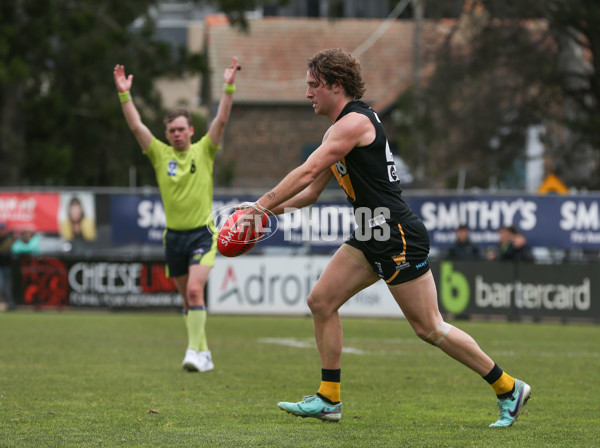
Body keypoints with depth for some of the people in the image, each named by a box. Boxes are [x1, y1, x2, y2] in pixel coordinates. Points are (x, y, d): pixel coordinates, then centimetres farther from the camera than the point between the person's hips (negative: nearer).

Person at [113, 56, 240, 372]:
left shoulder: (204, 151, 0)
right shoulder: (160, 154, 4)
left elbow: (221, 120, -10)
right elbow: (136, 126, -4)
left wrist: (228, 88, -20)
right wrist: (124, 94, -12)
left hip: (202, 233, -3)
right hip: (174, 236, 3)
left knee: (195, 290, -19)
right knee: (187, 298, 9)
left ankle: (195, 350, -20)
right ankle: (204, 353, 19)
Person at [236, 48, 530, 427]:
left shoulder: (356, 122, -15)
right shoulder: (338, 130, 17)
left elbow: (307, 173, -20)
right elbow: (312, 191, 20)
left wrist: (262, 204, -14)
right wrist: (271, 209, 7)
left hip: (398, 237, -10)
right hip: (372, 237, 10)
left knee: (429, 328, -6)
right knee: (321, 301, 3)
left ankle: (508, 388, 4)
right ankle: (329, 399, 8)